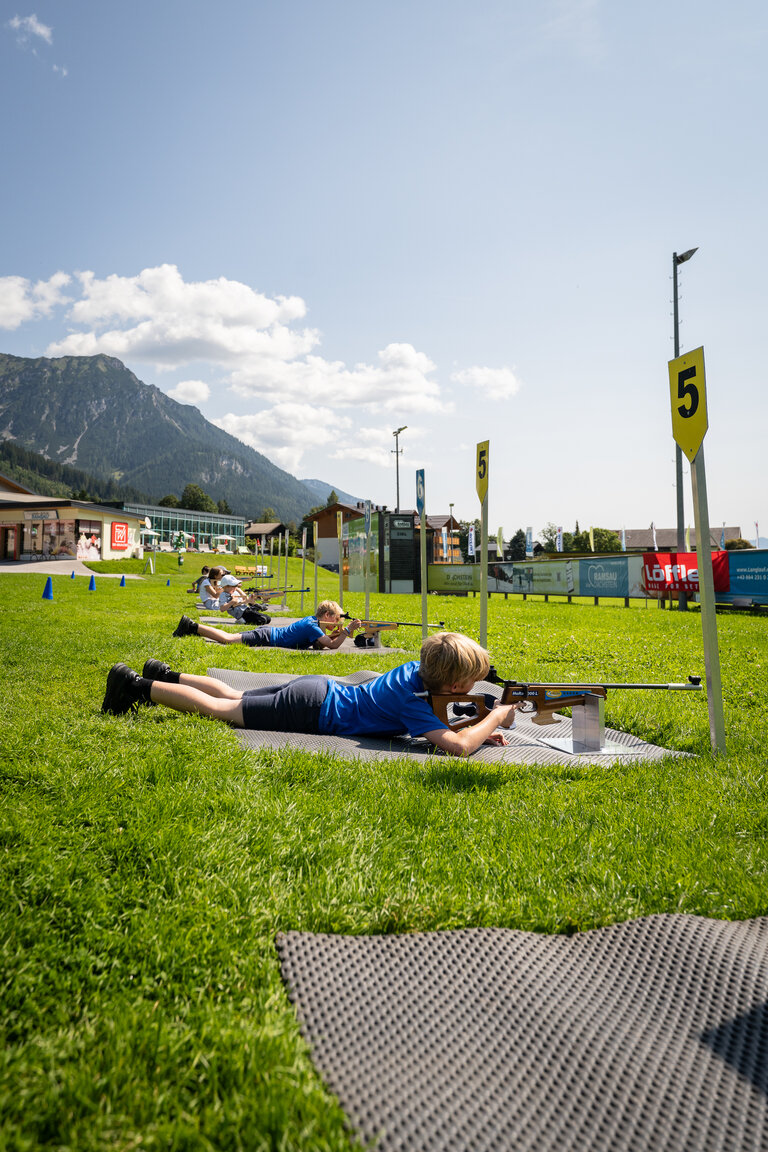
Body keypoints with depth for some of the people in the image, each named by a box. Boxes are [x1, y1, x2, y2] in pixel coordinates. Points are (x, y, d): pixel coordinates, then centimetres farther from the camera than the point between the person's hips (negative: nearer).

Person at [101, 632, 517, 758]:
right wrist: (495, 718, -19)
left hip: (319, 688, 8)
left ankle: (166, 675, 34)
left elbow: (432, 720, 15)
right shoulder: (412, 699, -26)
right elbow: (456, 746, -36)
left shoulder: (417, 668, -1)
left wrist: (479, 729, -2)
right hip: (312, 711, -8)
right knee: (220, 710, 3)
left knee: (232, 697, 24)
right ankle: (138, 687, 11)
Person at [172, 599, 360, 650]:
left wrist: (337, 633, 3)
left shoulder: (311, 619, 9)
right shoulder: (312, 626, -18)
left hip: (269, 631, 8)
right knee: (228, 639, -8)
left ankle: (193, 627, 13)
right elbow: (332, 645, -25)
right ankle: (192, 627, -5)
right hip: (266, 637, -8)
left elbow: (323, 640, 19)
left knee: (229, 637, 11)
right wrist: (348, 630, -18)